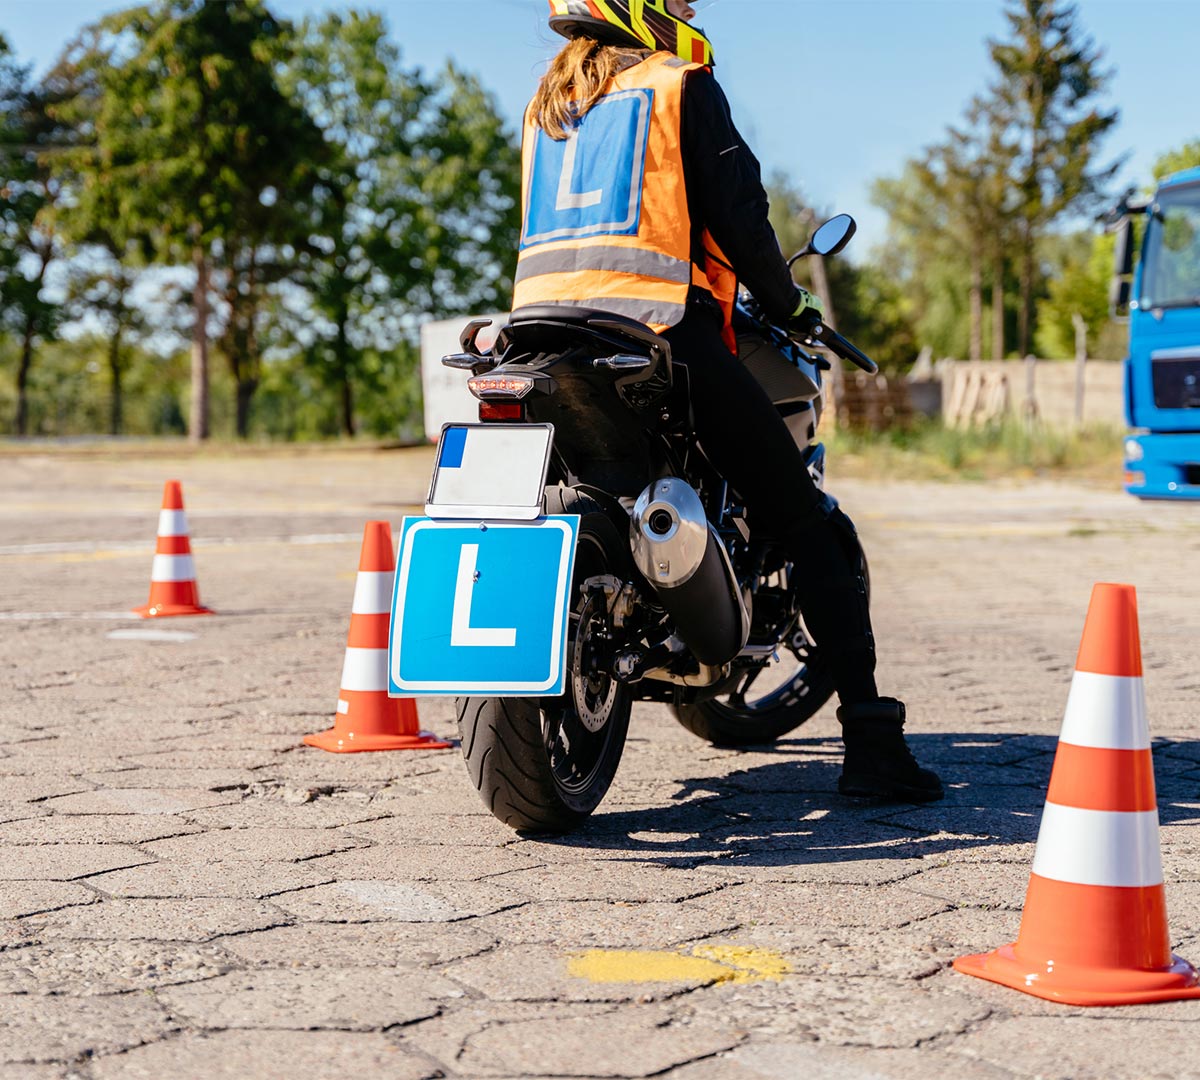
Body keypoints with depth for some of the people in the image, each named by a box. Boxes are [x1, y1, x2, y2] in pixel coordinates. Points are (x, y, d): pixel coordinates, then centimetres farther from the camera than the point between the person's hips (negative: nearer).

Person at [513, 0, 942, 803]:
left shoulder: (546, 103, 23)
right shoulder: (681, 85, 3)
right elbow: (737, 217, -2)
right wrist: (789, 305, 12)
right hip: (664, 335, -6)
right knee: (812, 528, 0)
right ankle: (870, 740, -6)